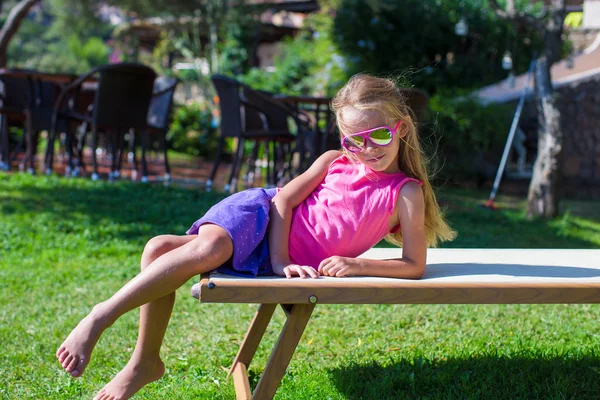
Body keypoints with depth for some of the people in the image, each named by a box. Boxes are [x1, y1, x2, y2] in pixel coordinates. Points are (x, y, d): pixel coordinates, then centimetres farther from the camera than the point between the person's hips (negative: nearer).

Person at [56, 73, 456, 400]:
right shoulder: (334, 162, 1)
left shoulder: (406, 192, -7)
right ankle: (145, 361, -5)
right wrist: (279, 259, -13)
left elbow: (415, 266, -11)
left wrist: (358, 264, -22)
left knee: (208, 250, -32)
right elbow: (284, 198, -2)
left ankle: (102, 316, -18)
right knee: (159, 249, -22)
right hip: (262, 215, 3)